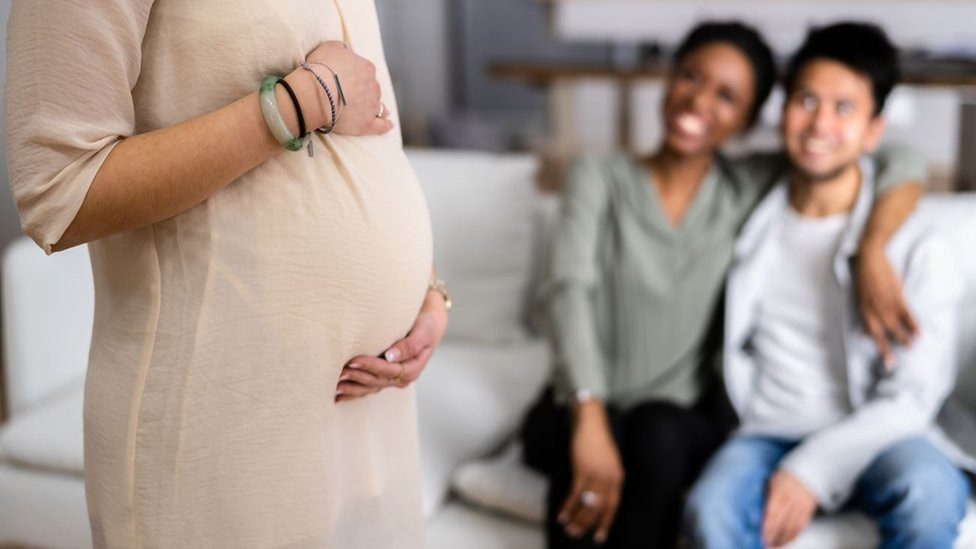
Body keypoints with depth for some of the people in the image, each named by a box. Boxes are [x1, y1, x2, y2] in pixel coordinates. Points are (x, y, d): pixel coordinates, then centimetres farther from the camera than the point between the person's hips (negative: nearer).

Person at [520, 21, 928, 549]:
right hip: (578, 407, 0)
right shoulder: (599, 177, -1)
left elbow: (902, 164, 0)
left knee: (659, 433, -33)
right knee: (587, 448, -34)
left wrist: (871, 252, -20)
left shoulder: (750, 187, 2)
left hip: (683, 417, 1)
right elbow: (571, 288, -17)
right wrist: (589, 418, -33)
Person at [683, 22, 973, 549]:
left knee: (931, 491, -36)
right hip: (767, 431, 1)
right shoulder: (750, 220, 7)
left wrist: (812, 470, -20)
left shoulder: (918, 250, -3)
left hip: (870, 440, -1)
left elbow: (912, 398, -8)